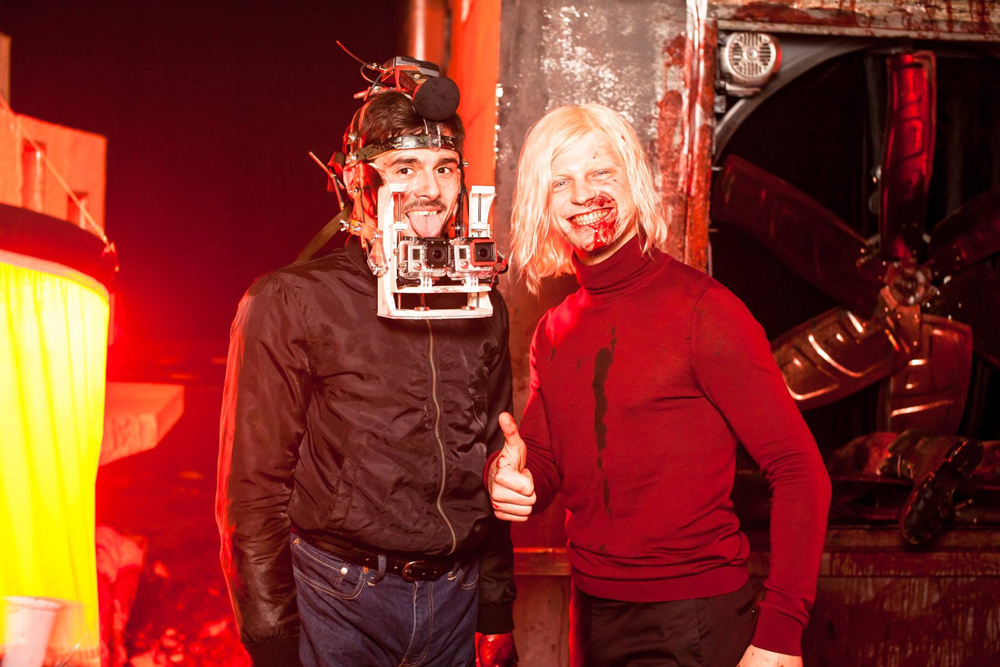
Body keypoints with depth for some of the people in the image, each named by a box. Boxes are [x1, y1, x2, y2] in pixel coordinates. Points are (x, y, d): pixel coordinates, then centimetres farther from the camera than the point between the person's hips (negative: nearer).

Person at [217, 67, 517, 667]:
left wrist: (497, 616, 12)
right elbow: (254, 487, -7)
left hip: (454, 596, 4)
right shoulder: (291, 302, -5)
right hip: (336, 598, -4)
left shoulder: (483, 310, 9)